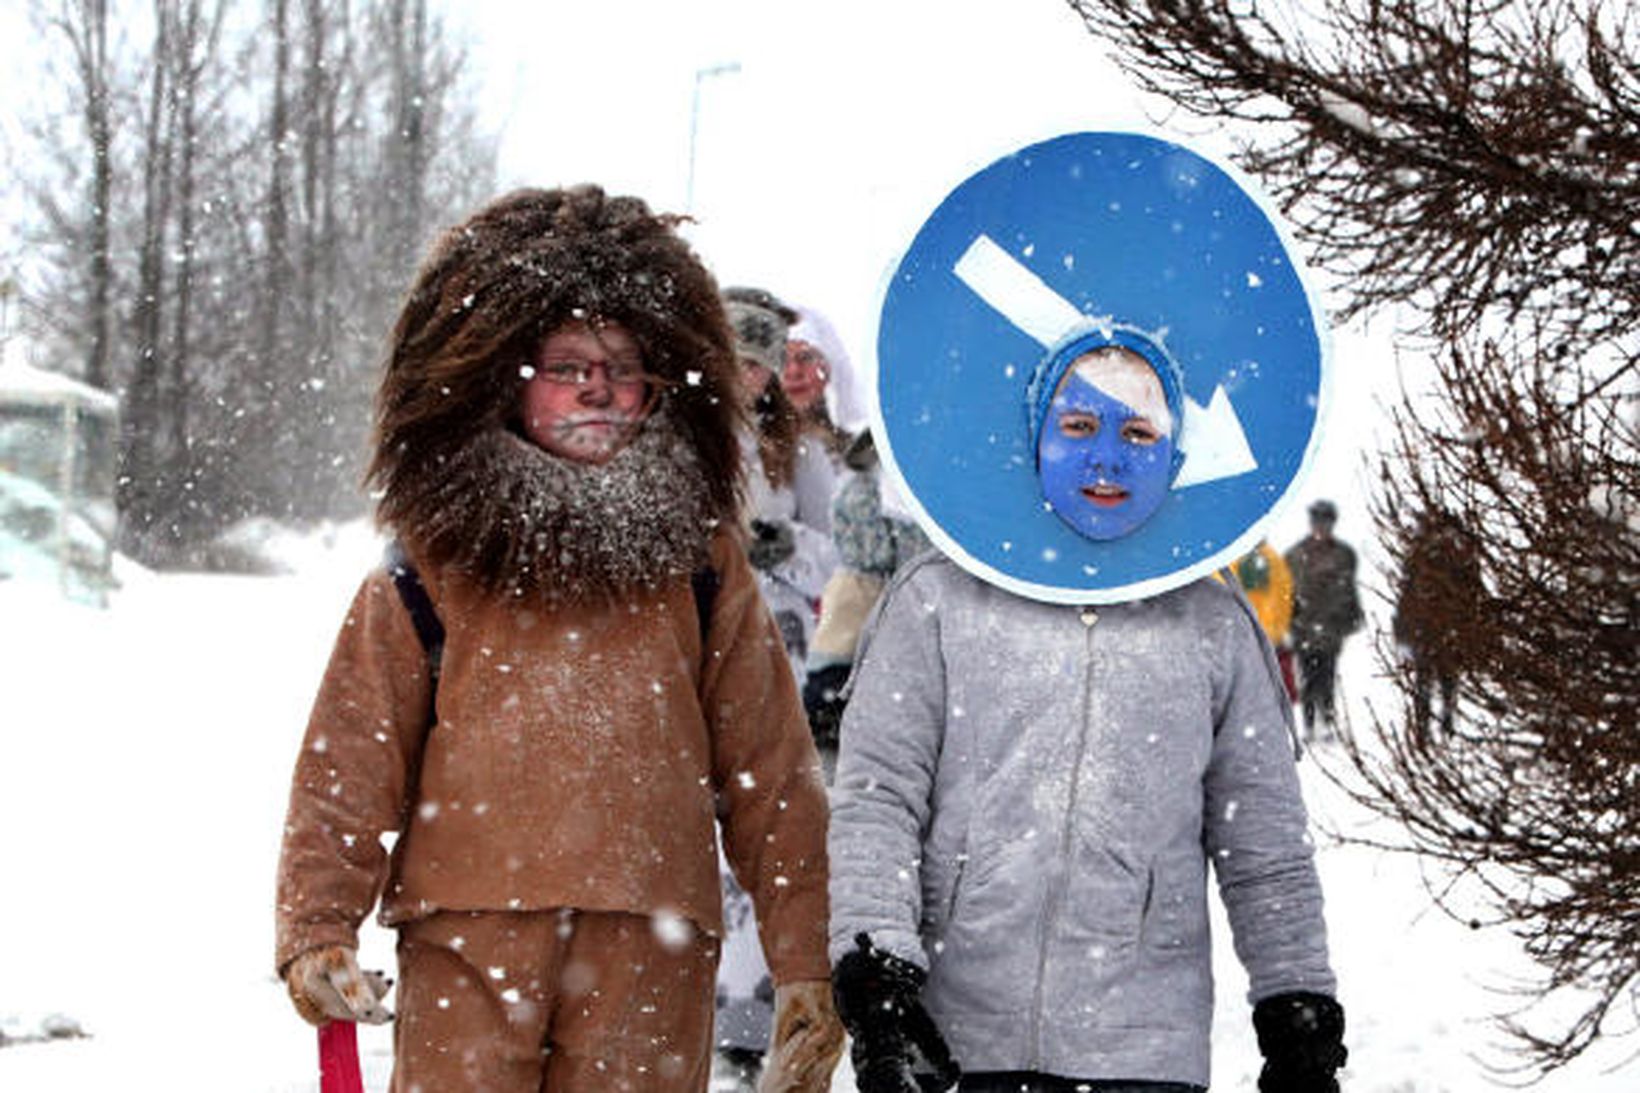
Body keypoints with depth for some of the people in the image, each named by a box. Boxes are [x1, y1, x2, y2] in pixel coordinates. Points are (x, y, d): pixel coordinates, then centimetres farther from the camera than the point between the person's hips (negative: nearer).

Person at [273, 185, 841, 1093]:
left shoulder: (700, 570, 10)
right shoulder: (425, 583, 6)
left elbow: (772, 781, 10)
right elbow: (348, 776, 6)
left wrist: (806, 966, 6)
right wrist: (315, 932, -6)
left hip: (650, 963, 1)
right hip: (465, 964, -1)